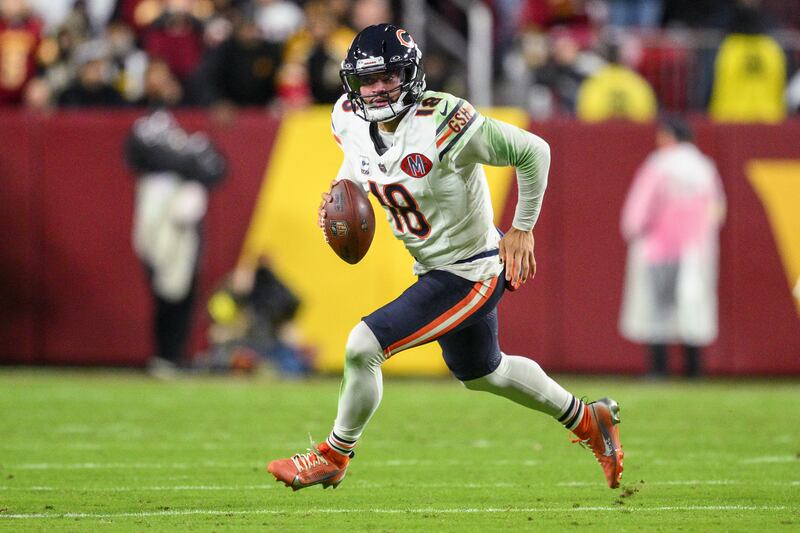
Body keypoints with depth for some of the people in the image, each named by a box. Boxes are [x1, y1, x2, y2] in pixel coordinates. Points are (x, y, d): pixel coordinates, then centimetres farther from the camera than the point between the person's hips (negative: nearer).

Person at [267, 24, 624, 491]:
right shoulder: (352, 119, -8)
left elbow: (532, 151, -23)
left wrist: (522, 229, -15)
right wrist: (341, 192, -5)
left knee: (363, 347, -14)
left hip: (469, 274, -9)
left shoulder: (441, 124, -30)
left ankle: (333, 457, 9)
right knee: (483, 374, 27)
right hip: (433, 268, 9)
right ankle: (588, 420, 47)